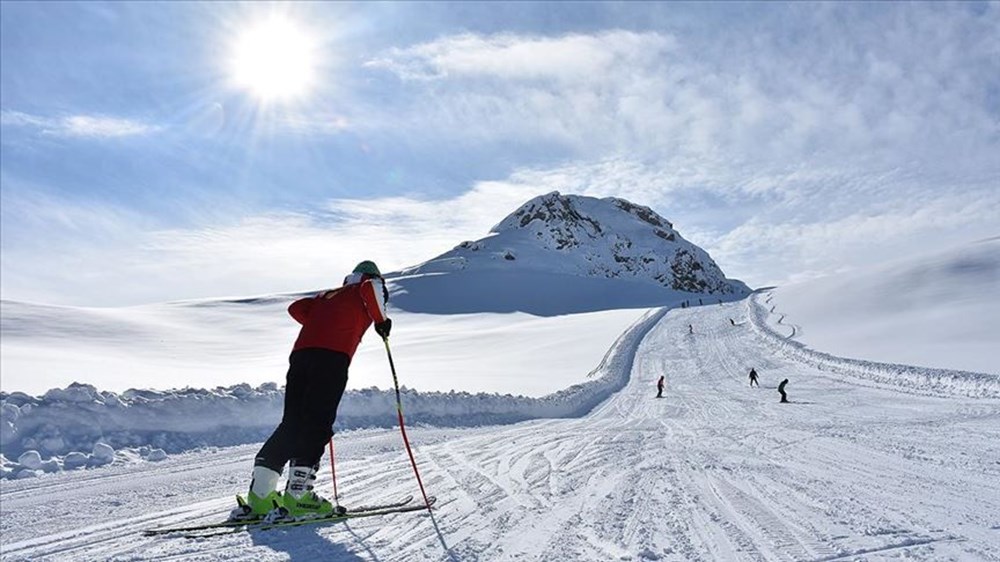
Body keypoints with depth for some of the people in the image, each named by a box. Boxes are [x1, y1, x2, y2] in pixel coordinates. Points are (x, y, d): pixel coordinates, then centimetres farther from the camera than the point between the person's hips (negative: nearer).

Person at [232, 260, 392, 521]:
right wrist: (382, 320, 2)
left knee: (291, 423, 7)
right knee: (317, 424, -7)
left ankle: (259, 494, 4)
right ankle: (297, 495, -12)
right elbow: (372, 286, -7)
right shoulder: (365, 292, 17)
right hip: (333, 356, -6)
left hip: (301, 351, 6)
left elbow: (297, 308, 26)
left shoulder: (327, 295, 34)